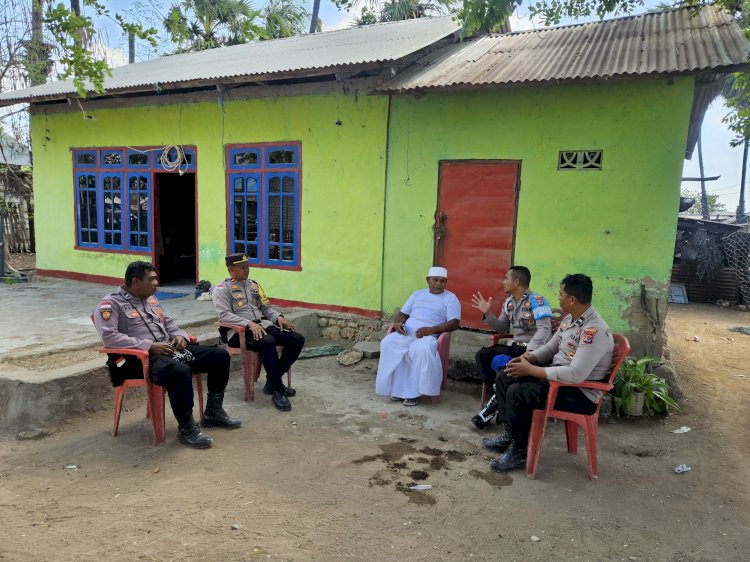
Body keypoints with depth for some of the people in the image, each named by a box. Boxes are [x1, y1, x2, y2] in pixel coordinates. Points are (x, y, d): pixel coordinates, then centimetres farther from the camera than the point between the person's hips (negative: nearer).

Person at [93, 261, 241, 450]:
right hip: (140, 357, -8)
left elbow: (168, 322, 27)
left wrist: (180, 335, 2)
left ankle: (213, 412, 9)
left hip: (169, 349, 9)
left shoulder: (151, 299, 20)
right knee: (180, 371, -40)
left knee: (220, 355, -2)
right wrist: (149, 346, -22)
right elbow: (109, 337, -18)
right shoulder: (110, 304, -5)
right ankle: (186, 428, -22)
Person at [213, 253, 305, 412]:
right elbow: (224, 315, -14)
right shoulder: (222, 288, 0)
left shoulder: (253, 284, 21)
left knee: (298, 339, -11)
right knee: (268, 342, -38)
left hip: (262, 325, 7)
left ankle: (272, 382, -2)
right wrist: (249, 324, -26)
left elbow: (266, 307, 22)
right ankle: (277, 391, -27)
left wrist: (278, 317, 0)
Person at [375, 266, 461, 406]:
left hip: (428, 336, -4)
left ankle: (412, 392, -25)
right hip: (406, 333, 4)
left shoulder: (450, 298, 8)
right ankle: (396, 388, -18)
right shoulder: (417, 294, 23)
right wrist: (397, 323, -5)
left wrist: (431, 330, -18)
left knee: (422, 349, -38)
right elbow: (403, 313, 21)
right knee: (388, 342, -25)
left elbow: (454, 323, -5)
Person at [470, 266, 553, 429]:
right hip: (515, 345, 8)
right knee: (482, 355, -8)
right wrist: (487, 314, 2)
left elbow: (544, 329, -25)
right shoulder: (509, 302, 12)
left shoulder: (536, 300, -14)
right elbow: (502, 328, 19)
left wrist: (529, 352, -36)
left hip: (533, 349, -8)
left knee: (503, 365, -31)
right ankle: (498, 397, -9)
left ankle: (496, 405, -9)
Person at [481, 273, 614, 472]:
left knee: (517, 392, -26)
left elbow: (576, 374, -33)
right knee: (504, 377, 6)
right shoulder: (570, 319, 4)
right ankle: (511, 435, 16)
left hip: (581, 392, -10)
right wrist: (529, 357, -4)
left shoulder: (594, 330, -26)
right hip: (557, 375, 10)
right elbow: (551, 347, 17)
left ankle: (520, 452, -7)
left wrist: (531, 370, -27)